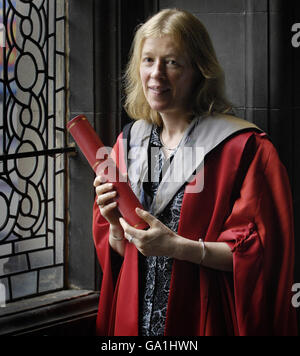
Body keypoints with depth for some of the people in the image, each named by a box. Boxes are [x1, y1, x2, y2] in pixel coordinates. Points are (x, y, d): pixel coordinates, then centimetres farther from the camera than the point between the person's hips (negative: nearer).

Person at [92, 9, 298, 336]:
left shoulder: (244, 148, -13)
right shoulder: (129, 143, 5)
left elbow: (261, 252, -16)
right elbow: (118, 253, 10)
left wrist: (177, 247, -25)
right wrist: (117, 225, -12)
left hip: (205, 321, -5)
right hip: (134, 318, 5)